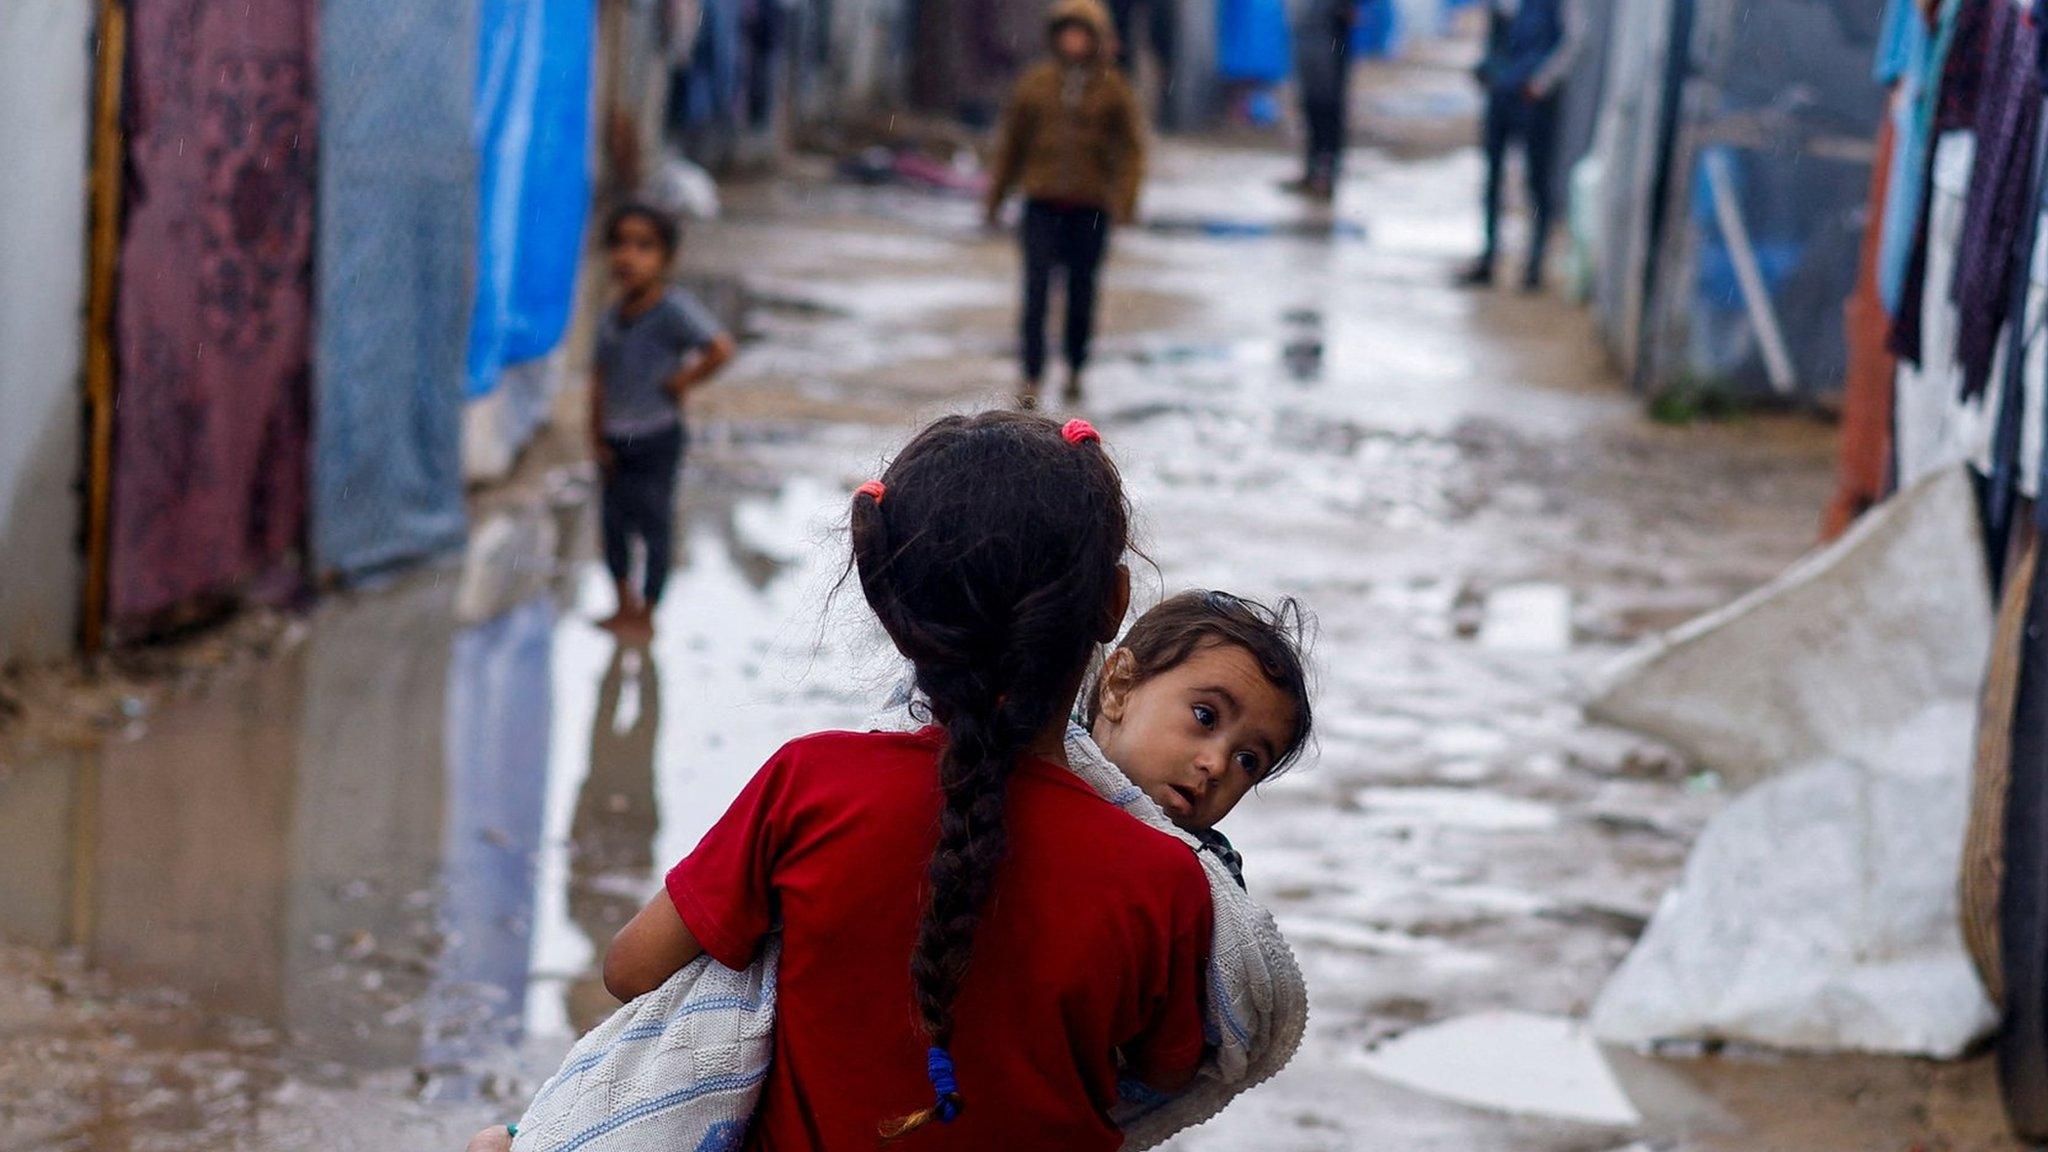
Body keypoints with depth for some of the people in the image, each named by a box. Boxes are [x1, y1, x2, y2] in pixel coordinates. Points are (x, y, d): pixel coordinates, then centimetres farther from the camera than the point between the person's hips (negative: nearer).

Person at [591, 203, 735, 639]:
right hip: (616, 439, 7)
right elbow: (600, 378, 9)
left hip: (657, 437, -7)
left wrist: (681, 382, -15)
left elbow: (720, 349, -25)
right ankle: (625, 603, 27)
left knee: (654, 523, 1)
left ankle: (646, 614, 10)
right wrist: (597, 436, 2)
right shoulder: (612, 317, 5)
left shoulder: (673, 309, -15)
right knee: (614, 521, 12)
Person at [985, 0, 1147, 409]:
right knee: (1036, 288, -10)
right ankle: (1032, 379, -11)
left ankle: (1075, 371, 27)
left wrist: (1125, 198, -9)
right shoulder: (1037, 83, 4)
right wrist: (996, 196, 12)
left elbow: (1131, 148, 3)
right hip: (1042, 203, 0)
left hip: (1090, 206, 0)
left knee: (1082, 292, 9)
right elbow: (1011, 141, 11)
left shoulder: (1113, 90, 2)